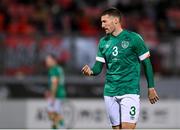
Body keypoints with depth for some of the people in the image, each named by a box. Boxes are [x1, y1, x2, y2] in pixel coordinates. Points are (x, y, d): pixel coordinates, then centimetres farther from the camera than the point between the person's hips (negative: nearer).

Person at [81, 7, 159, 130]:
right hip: (110, 92, 5)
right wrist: (91, 71, -13)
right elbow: (98, 67, 10)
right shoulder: (103, 42, 10)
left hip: (130, 91, -5)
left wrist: (151, 88, -1)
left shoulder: (133, 38, -5)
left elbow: (146, 63, 0)